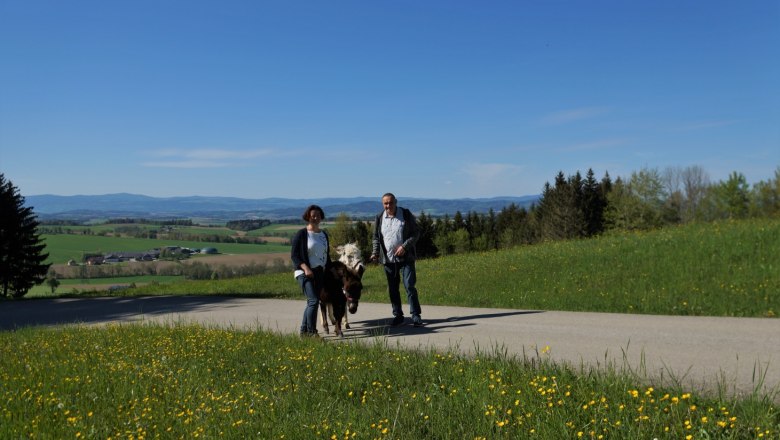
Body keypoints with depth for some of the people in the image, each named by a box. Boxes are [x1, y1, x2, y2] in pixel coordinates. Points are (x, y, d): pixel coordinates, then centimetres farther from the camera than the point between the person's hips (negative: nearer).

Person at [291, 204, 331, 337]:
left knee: (311, 302, 10)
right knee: (313, 301, -17)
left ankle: (304, 331, 20)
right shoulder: (301, 234, -6)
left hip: (319, 273, 7)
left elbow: (327, 255, 21)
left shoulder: (324, 235, 13)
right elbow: (294, 255, -9)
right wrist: (306, 268, -21)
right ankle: (312, 332, -11)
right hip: (305, 273, -7)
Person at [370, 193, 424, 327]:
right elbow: (376, 238, 13)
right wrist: (375, 252, -3)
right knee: (392, 289, 7)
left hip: (405, 258, -3)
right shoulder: (379, 218, 7)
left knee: (410, 286, -7)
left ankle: (416, 315, 0)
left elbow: (416, 233, -2)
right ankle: (398, 315, 18)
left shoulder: (406, 214, -2)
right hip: (388, 259, 3)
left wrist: (404, 246, -14)